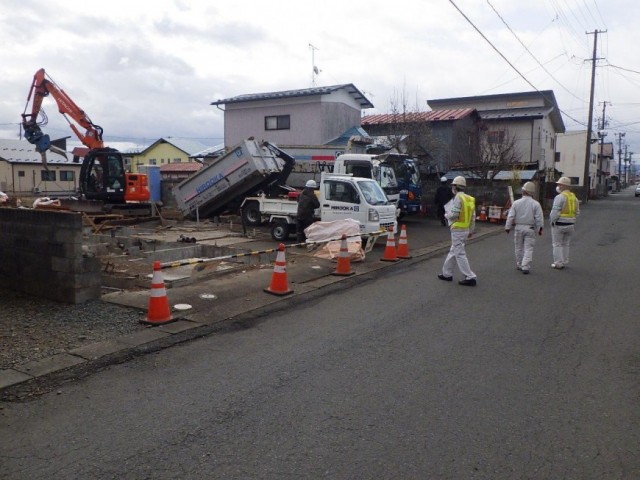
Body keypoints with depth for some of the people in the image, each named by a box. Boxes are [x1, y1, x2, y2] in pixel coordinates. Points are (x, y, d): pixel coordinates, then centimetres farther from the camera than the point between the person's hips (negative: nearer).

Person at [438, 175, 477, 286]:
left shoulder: (458, 198, -14)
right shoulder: (469, 199, 11)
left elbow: (454, 214, -20)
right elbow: (473, 217, 13)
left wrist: (446, 215, 2)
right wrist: (471, 230, 20)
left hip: (458, 230, -9)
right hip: (465, 229, 9)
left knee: (460, 254, -5)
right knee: (453, 252, 18)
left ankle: (470, 278, -6)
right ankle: (447, 274, 28)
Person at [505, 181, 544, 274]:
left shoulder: (516, 203, -5)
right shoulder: (536, 204, -7)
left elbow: (510, 216, -3)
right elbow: (539, 218, -6)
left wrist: (508, 227, 7)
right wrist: (539, 229, 6)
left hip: (518, 227, 1)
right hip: (530, 228, -1)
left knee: (519, 247, 15)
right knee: (528, 249, 2)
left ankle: (519, 265, 25)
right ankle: (525, 267, -5)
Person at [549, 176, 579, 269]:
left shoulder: (560, 197, -15)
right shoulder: (574, 197, 10)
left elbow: (555, 211, -20)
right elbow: (577, 212, 14)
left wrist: (552, 221, -8)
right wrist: (572, 220, 19)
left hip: (559, 224, -7)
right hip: (570, 224, 7)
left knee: (557, 244, 2)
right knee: (566, 244, 16)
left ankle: (558, 263, 3)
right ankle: (565, 262, 21)